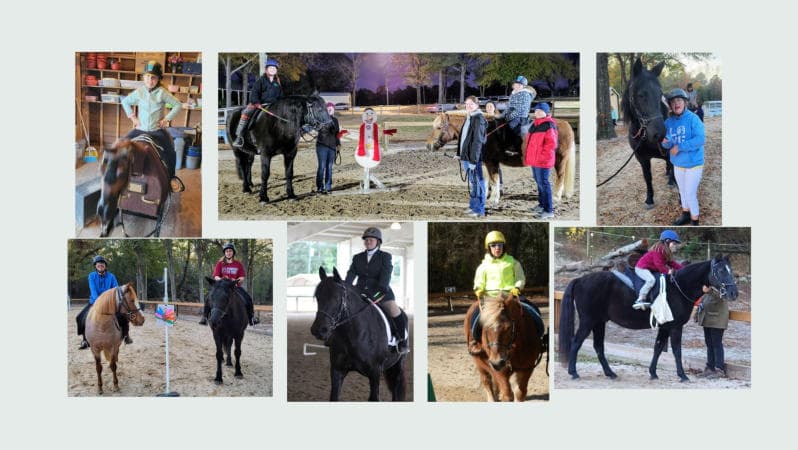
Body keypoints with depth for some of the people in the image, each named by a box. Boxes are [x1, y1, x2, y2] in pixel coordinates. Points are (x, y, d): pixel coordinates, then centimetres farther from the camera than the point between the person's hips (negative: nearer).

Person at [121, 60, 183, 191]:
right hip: (141, 129, 3)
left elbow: (178, 105, -3)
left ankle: (171, 177, 0)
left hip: (158, 130, -3)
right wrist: (132, 116, 8)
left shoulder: (162, 93, -7)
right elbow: (125, 102, 18)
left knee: (170, 151, -22)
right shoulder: (139, 92, 2)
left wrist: (167, 118, -7)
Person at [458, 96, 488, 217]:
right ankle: (473, 206, 30)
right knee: (471, 182, 19)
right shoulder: (469, 118, 13)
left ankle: (479, 210, 3)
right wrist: (461, 153, 18)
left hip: (474, 157, -10)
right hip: (467, 156, 10)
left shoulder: (478, 119, -15)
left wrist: (473, 160, -22)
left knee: (477, 183, -3)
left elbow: (478, 141, -20)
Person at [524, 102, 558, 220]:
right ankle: (542, 204, 32)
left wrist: (543, 156, -19)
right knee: (539, 182, 19)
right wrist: (528, 155, 19)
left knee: (543, 183, -9)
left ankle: (549, 210, -7)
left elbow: (551, 143, -20)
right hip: (534, 160, 10)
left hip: (543, 161, -10)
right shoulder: (535, 124, 15)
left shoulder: (549, 125, -13)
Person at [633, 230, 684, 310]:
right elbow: (658, 264, -27)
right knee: (651, 280, -33)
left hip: (651, 269, 11)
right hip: (641, 268, -11)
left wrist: (682, 268, 4)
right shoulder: (658, 249, -20)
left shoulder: (666, 252, 12)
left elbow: (671, 263, 14)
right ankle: (640, 300, -35)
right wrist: (667, 271, -26)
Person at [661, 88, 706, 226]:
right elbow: (667, 142, 4)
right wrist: (666, 143, -21)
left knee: (690, 194, -2)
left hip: (693, 163, -6)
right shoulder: (669, 122, -1)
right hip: (678, 163, 6)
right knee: (683, 191, 22)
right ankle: (686, 214, 41)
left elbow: (700, 139, -26)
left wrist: (679, 147, -27)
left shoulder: (693, 119, -18)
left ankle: (695, 221, 14)